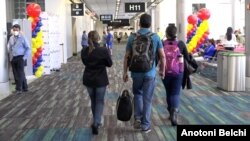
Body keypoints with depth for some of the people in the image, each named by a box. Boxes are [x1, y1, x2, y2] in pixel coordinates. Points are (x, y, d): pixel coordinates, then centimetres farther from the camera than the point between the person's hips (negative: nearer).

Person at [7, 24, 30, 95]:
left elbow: (28, 48, -6)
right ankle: (24, 87, 17)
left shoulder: (23, 38, -6)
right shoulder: (11, 38, 10)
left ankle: (19, 89, -4)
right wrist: (11, 57, 9)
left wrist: (24, 57, -11)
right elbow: (9, 48, 18)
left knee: (20, 73, -7)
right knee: (16, 74, 8)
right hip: (13, 59, 6)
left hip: (20, 58, -6)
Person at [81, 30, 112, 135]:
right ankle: (96, 123, -5)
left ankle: (96, 122, 31)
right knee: (100, 101, 9)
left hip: (88, 79, 3)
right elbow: (110, 64, -4)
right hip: (101, 80, -3)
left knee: (93, 101, 19)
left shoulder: (84, 51, -6)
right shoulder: (104, 50, -17)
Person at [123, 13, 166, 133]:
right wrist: (162, 70, 11)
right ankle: (145, 125, 14)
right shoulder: (155, 37, -4)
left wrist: (125, 72, 8)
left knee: (137, 94, 24)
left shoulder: (132, 37, -3)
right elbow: (162, 56, -2)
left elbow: (127, 57, -1)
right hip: (150, 73, -1)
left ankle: (138, 118, 11)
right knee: (147, 99, 7)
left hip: (136, 72, 1)